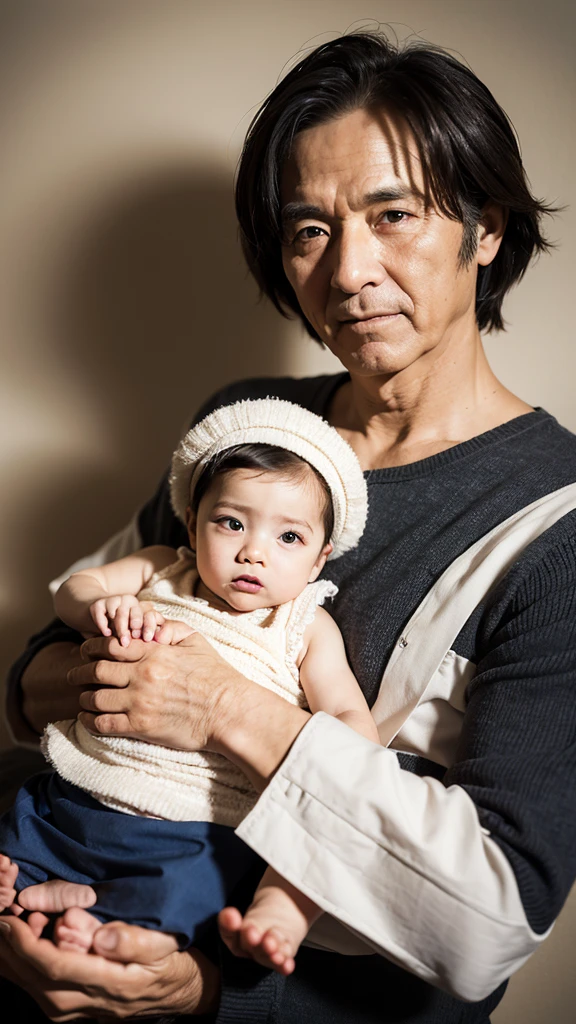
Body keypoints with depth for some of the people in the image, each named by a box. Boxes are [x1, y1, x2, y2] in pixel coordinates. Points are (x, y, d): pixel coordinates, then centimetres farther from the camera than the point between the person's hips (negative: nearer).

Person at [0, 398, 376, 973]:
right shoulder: (162, 573, 11)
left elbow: (353, 722, -5)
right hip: (77, 792, 5)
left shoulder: (306, 630, 1)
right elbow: (71, 590, 10)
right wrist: (108, 608, -15)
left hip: (195, 828, -4)